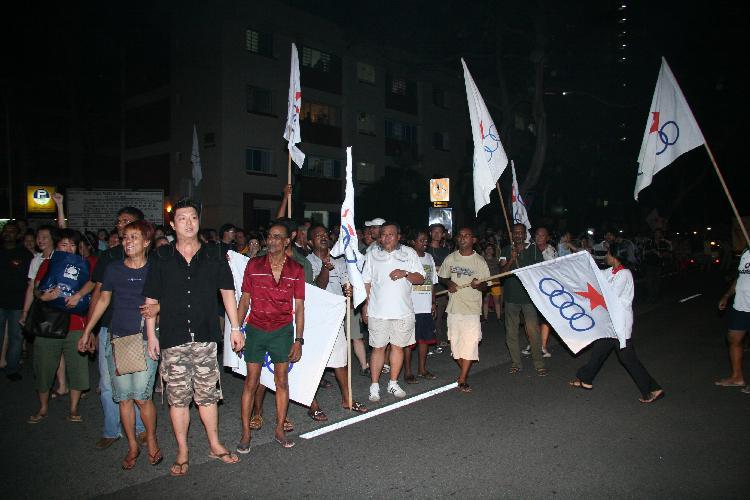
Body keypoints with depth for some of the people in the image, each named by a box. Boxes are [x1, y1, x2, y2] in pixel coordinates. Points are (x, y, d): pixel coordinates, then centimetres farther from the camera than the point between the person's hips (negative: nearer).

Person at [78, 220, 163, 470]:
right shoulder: (113, 269, 7)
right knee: (124, 398, 6)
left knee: (141, 397, -6)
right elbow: (103, 300, 17)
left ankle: (152, 442, 16)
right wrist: (87, 332, 19)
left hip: (145, 340, -3)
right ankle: (132, 446, 22)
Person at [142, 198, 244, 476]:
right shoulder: (162, 258, 3)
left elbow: (227, 291, 9)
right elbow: (151, 299, 7)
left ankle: (214, 445, 24)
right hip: (173, 339, 0)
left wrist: (236, 328, 6)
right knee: (178, 397, 6)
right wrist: (151, 335, 3)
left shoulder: (213, 255, 4)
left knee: (207, 394, 8)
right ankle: (182, 453, 19)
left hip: (205, 337, 0)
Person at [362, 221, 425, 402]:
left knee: (398, 347, 9)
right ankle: (374, 386, 12)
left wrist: (405, 274, -15)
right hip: (378, 311, -1)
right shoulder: (372, 253, 4)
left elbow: (420, 279, 3)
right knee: (378, 348, 2)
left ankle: (393, 383, 23)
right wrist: (365, 305, 3)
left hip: (403, 311, 1)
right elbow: (366, 282, 7)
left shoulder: (409, 253, 4)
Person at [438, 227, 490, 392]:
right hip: (454, 307, 3)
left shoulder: (479, 260, -1)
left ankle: (462, 380, -3)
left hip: (472, 309, -3)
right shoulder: (450, 258, 7)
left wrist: (478, 285, -22)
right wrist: (448, 283, -5)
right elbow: (441, 277, 17)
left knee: (470, 343, -9)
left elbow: (485, 285, 1)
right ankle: (464, 371, 29)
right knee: (455, 342, 9)